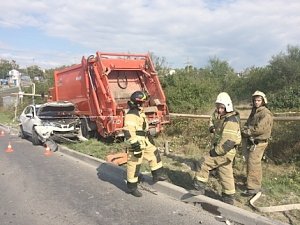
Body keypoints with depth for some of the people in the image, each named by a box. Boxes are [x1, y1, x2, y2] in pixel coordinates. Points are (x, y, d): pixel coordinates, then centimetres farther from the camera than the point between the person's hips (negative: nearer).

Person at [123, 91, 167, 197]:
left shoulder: (140, 113, 11)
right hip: (137, 144, -10)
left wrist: (149, 138, 27)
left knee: (154, 154, 19)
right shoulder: (131, 115, -22)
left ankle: (157, 175, 35)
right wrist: (135, 146, -30)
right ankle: (132, 187, 15)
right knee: (134, 165, 1)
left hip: (144, 142, 10)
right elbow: (128, 132, -29)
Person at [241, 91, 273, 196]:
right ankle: (253, 181, 34)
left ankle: (254, 187, -1)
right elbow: (248, 124, 17)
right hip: (250, 141, 9)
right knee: (249, 162, 18)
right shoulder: (254, 111, 14)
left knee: (253, 164, -8)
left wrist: (247, 132, -13)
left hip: (259, 142, -9)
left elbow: (259, 129, -23)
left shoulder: (266, 114, -15)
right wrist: (245, 130, -4)